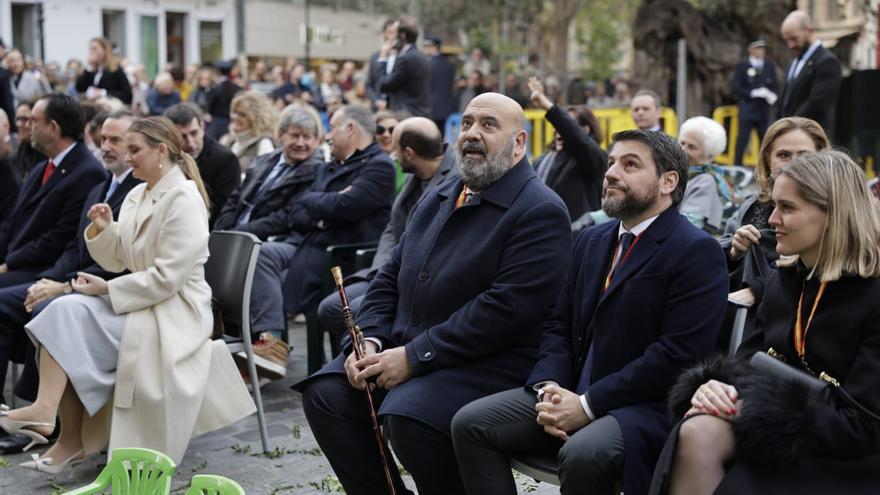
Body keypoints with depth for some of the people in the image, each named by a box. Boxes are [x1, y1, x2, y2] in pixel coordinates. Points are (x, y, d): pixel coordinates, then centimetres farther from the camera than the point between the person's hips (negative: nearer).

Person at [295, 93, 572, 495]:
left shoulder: (541, 212, -10)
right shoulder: (437, 198, 17)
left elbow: (506, 307, -20)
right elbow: (390, 277, 18)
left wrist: (413, 357, -20)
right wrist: (370, 340, -2)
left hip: (488, 364, -7)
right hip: (403, 349, 8)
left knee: (408, 416, -32)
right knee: (325, 394, -13)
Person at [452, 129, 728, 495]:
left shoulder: (697, 252, -10)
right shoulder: (592, 241, 16)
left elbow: (677, 355, -18)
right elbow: (559, 324, 16)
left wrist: (587, 405, -19)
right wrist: (549, 387, -5)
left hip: (647, 407, -7)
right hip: (571, 395, 7)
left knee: (582, 454, -36)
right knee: (469, 423, -8)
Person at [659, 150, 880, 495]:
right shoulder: (783, 280, 10)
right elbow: (748, 361, 14)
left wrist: (752, 411, -18)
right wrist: (715, 385, -11)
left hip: (835, 460, -6)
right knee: (696, 435, -28)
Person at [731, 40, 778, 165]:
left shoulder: (769, 66, 10)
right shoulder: (742, 67, 0)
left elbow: (774, 86, 12)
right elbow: (736, 88, -6)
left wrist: (773, 95, -10)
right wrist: (753, 93, -17)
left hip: (764, 111, 4)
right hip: (746, 111, -4)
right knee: (742, 141, -2)